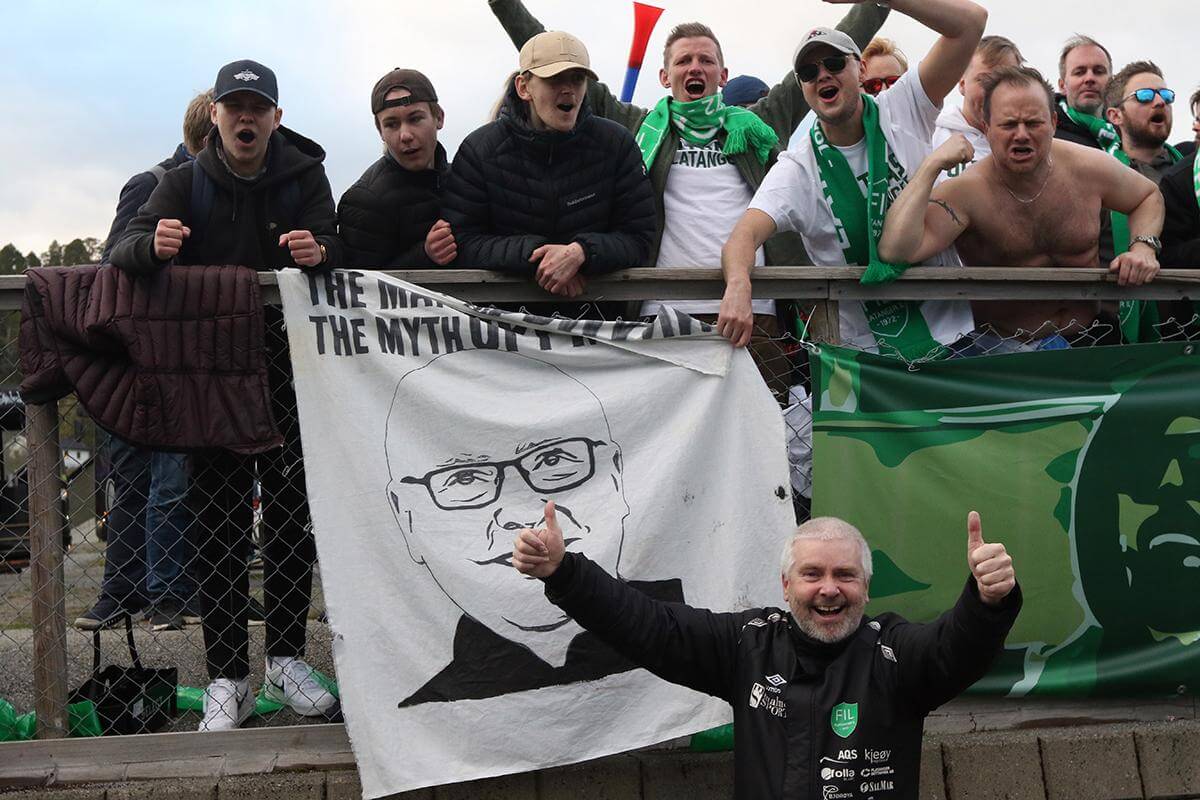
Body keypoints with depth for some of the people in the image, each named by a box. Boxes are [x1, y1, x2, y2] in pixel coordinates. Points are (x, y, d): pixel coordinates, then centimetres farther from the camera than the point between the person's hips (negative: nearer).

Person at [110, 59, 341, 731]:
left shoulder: (304, 175, 2)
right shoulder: (187, 182, 3)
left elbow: (334, 247, -10)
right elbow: (126, 250, -9)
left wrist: (318, 251, -35)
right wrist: (154, 246, -33)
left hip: (290, 361, 0)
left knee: (293, 512, 4)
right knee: (219, 520, 1)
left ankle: (286, 658, 16)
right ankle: (228, 676, 7)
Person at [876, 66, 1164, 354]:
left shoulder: (1089, 168, -4)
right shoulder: (965, 193, -16)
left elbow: (1149, 196, 18)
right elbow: (895, 252, -32)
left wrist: (1143, 247, -3)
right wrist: (931, 166, -28)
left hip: (1087, 337, 4)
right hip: (999, 347, -3)